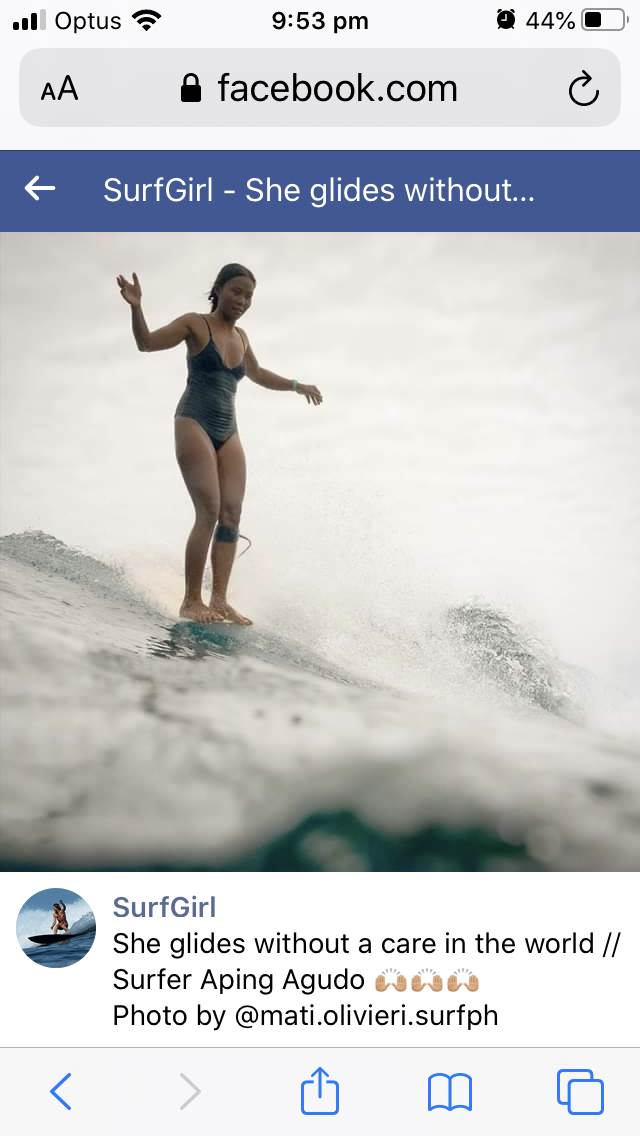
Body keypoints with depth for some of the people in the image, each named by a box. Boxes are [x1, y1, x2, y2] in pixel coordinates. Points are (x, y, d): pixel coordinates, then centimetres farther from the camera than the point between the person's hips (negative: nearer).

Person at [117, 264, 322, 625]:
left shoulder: (240, 337, 18)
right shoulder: (195, 324, -1)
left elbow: (257, 374, 35)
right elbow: (146, 342, -8)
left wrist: (297, 385, 31)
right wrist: (136, 308, -25)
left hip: (228, 432, 7)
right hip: (194, 424, -7)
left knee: (232, 514, -4)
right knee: (209, 511, -17)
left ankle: (219, 600, -4)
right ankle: (191, 601, -13)